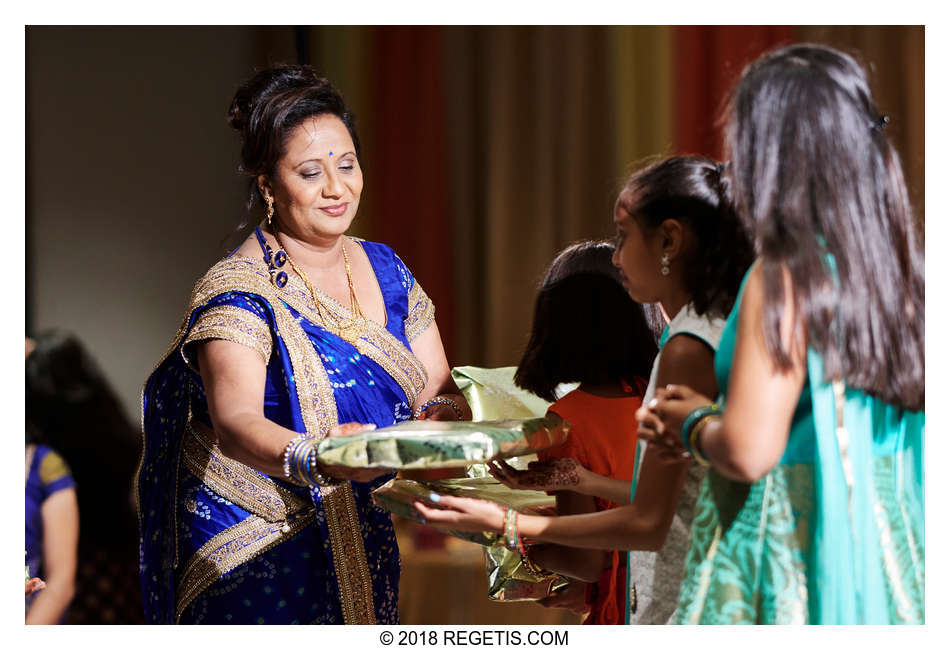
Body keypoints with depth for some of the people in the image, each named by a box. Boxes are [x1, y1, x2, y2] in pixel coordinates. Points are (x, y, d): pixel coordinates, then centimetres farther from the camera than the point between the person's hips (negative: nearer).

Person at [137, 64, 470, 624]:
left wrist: (444, 413, -21)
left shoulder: (385, 269, 4)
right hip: (253, 552, -6)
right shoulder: (237, 291, -17)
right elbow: (235, 422, -31)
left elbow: (439, 389, 3)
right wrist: (315, 461, -51)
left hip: (360, 543, 6)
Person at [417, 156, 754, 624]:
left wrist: (506, 523, -13)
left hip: (687, 609, -9)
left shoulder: (688, 350, -17)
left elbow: (648, 523, -17)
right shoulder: (721, 333, 12)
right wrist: (574, 478, 19)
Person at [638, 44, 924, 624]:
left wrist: (691, 423, 0)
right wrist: (707, 419, 18)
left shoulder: (785, 280, -16)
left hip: (789, 544, -7)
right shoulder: (898, 267, 5)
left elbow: (749, 453, -20)